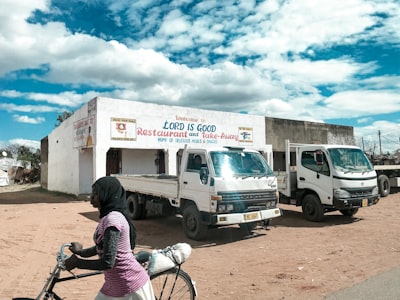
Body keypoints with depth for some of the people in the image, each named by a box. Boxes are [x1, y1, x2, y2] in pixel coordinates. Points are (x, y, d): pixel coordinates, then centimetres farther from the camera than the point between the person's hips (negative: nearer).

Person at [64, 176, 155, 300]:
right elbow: (101, 247, 19)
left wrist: (77, 262, -16)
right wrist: (81, 252, 11)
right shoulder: (107, 216, 7)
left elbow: (107, 262, -26)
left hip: (130, 285, -9)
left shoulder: (113, 219, -24)